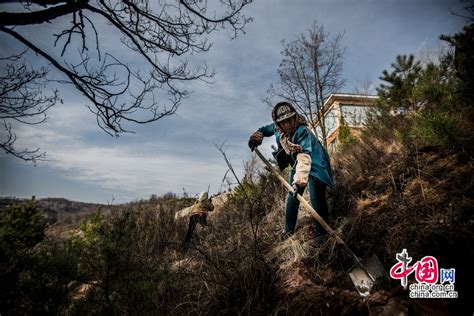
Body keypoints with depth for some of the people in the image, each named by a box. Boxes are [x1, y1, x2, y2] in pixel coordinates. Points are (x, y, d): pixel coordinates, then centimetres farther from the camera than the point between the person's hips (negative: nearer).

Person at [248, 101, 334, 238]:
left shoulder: (302, 132, -34)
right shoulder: (277, 129, -13)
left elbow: (304, 158, -48)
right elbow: (266, 129, 12)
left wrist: (299, 180, -59)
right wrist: (257, 136, -9)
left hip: (314, 166, -6)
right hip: (297, 165, 7)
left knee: (317, 200, -15)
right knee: (292, 197, 8)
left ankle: (321, 235, -2)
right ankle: (288, 232, 22)